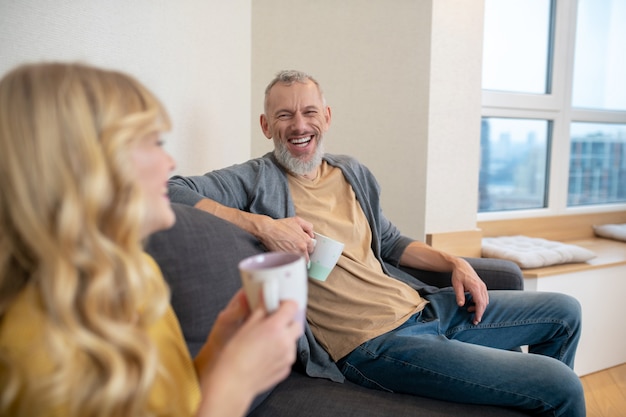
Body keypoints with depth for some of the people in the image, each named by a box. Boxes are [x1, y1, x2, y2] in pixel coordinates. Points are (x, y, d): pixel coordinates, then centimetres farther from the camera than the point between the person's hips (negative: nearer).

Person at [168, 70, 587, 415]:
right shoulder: (257, 179, -7)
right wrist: (261, 224, -25)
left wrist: (455, 262, 8)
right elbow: (172, 191, -17)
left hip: (419, 307, 8)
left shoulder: (355, 173, 12)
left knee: (564, 311, 18)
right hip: (371, 344, -8)